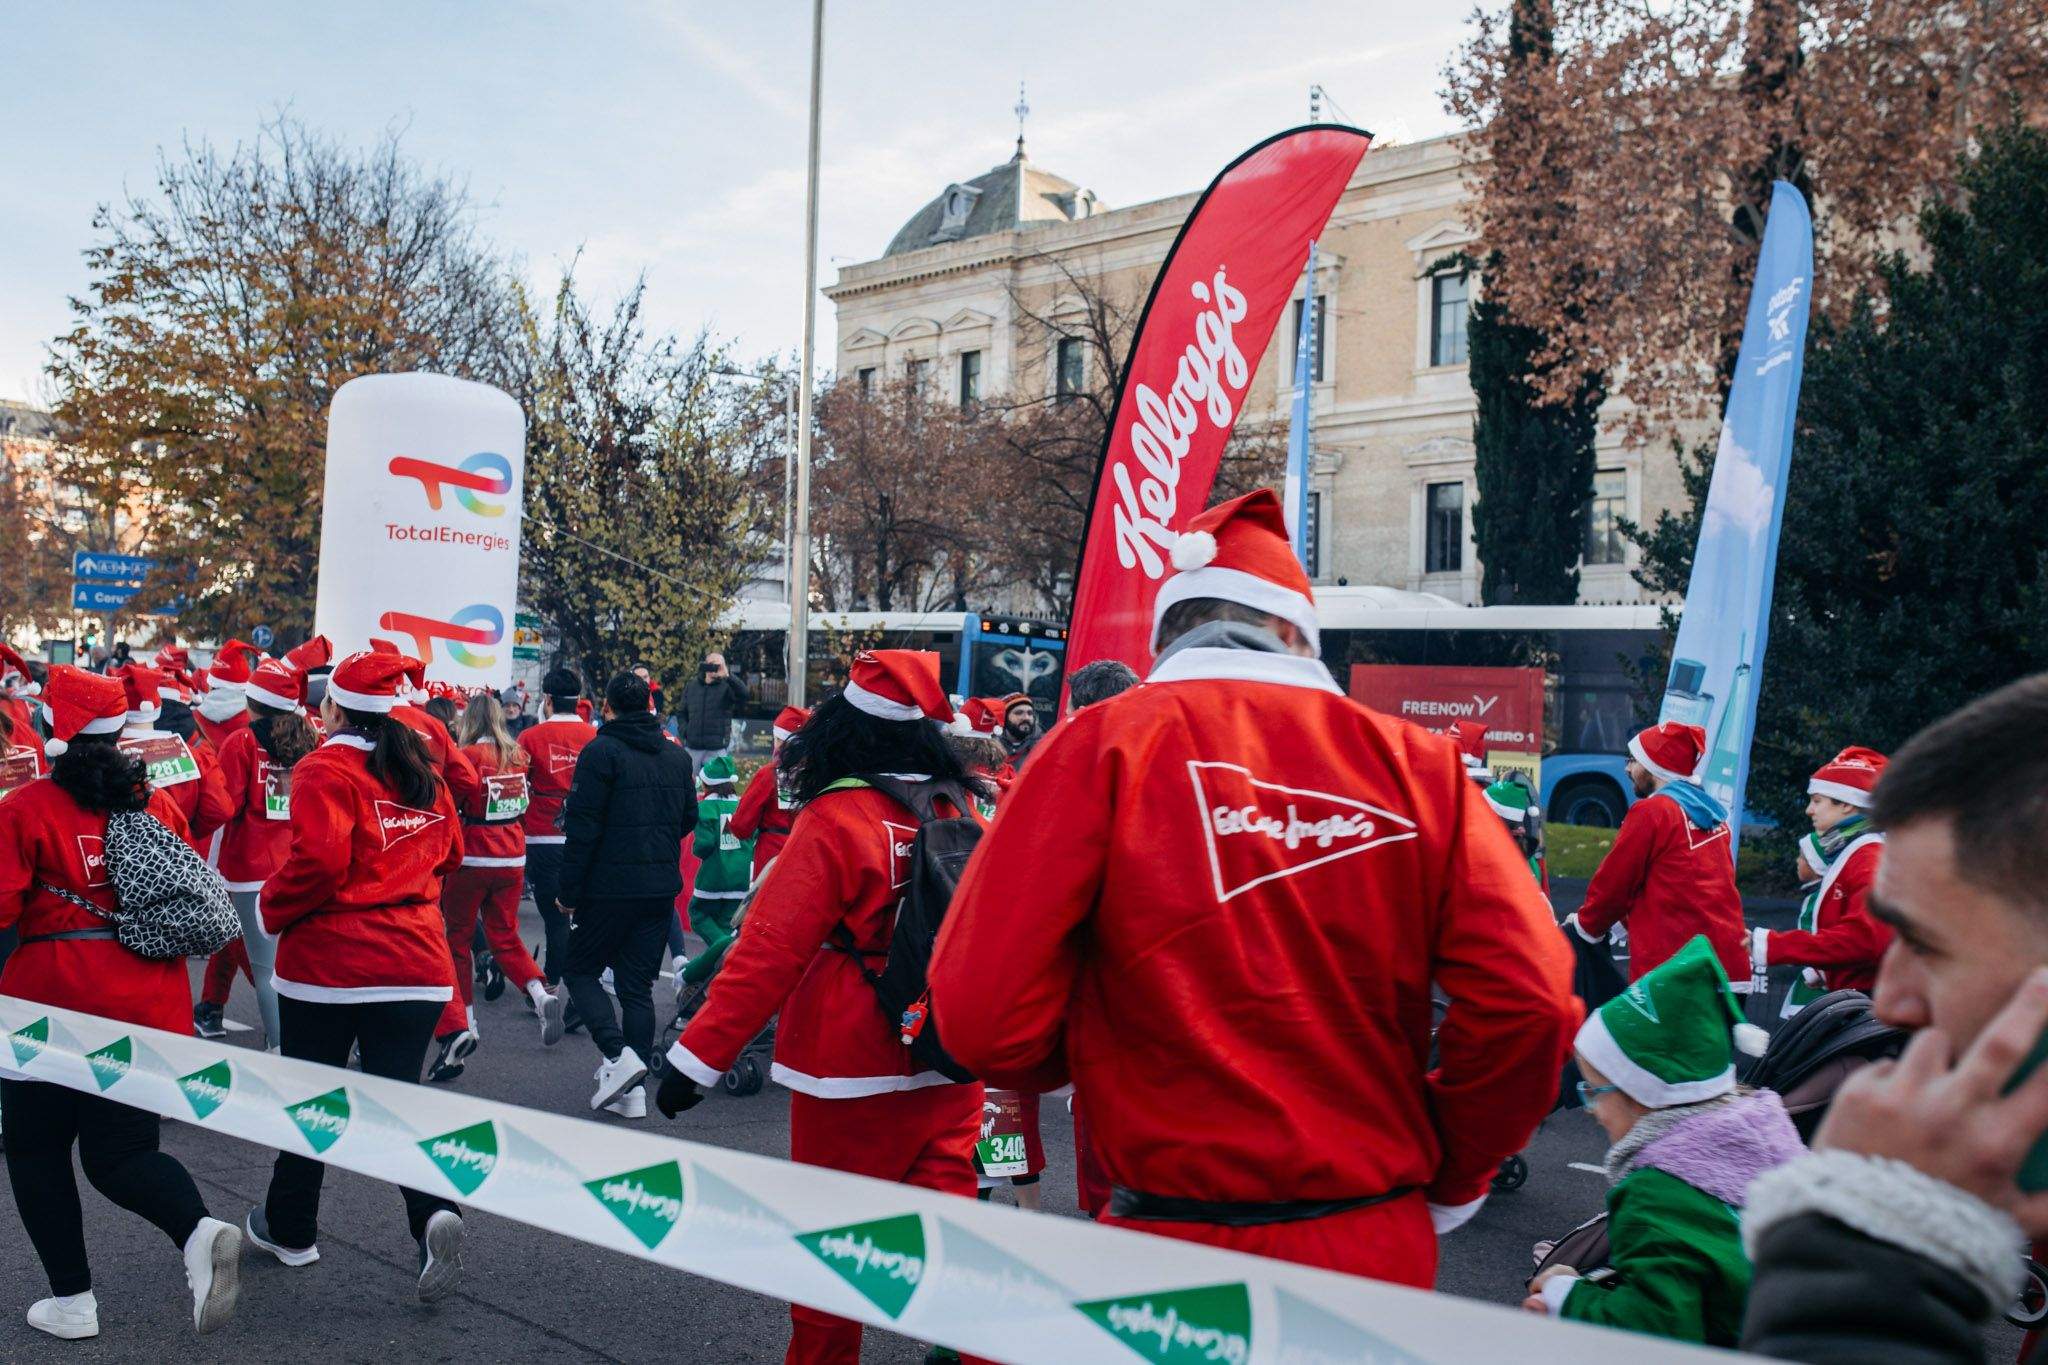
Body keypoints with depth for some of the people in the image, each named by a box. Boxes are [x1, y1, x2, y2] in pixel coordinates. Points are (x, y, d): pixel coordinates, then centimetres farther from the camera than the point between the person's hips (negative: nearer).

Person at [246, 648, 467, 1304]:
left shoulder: (326, 769, -10)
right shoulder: (421, 770, 8)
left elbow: (319, 859, -22)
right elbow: (449, 852, 20)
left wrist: (273, 907, -5)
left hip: (329, 959, -4)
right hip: (416, 963, 4)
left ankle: (290, 1229, 32)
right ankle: (434, 1211, -16)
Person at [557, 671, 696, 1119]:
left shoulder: (600, 752, -10)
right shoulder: (677, 756, 9)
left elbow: (583, 828, -13)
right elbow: (688, 819, 16)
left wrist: (569, 892, -7)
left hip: (609, 886, -5)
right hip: (662, 889, 6)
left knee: (580, 970, 11)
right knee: (638, 985, 10)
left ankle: (617, 1055, -9)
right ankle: (633, 1091, 9)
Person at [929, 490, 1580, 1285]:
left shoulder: (1102, 746, -8)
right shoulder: (1413, 760, -3)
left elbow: (981, 1016, -14)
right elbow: (1527, 998, -11)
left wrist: (1061, 1064, 9)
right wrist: (1450, 1180, 6)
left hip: (1172, 1243, -2)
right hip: (1378, 1248, 3)